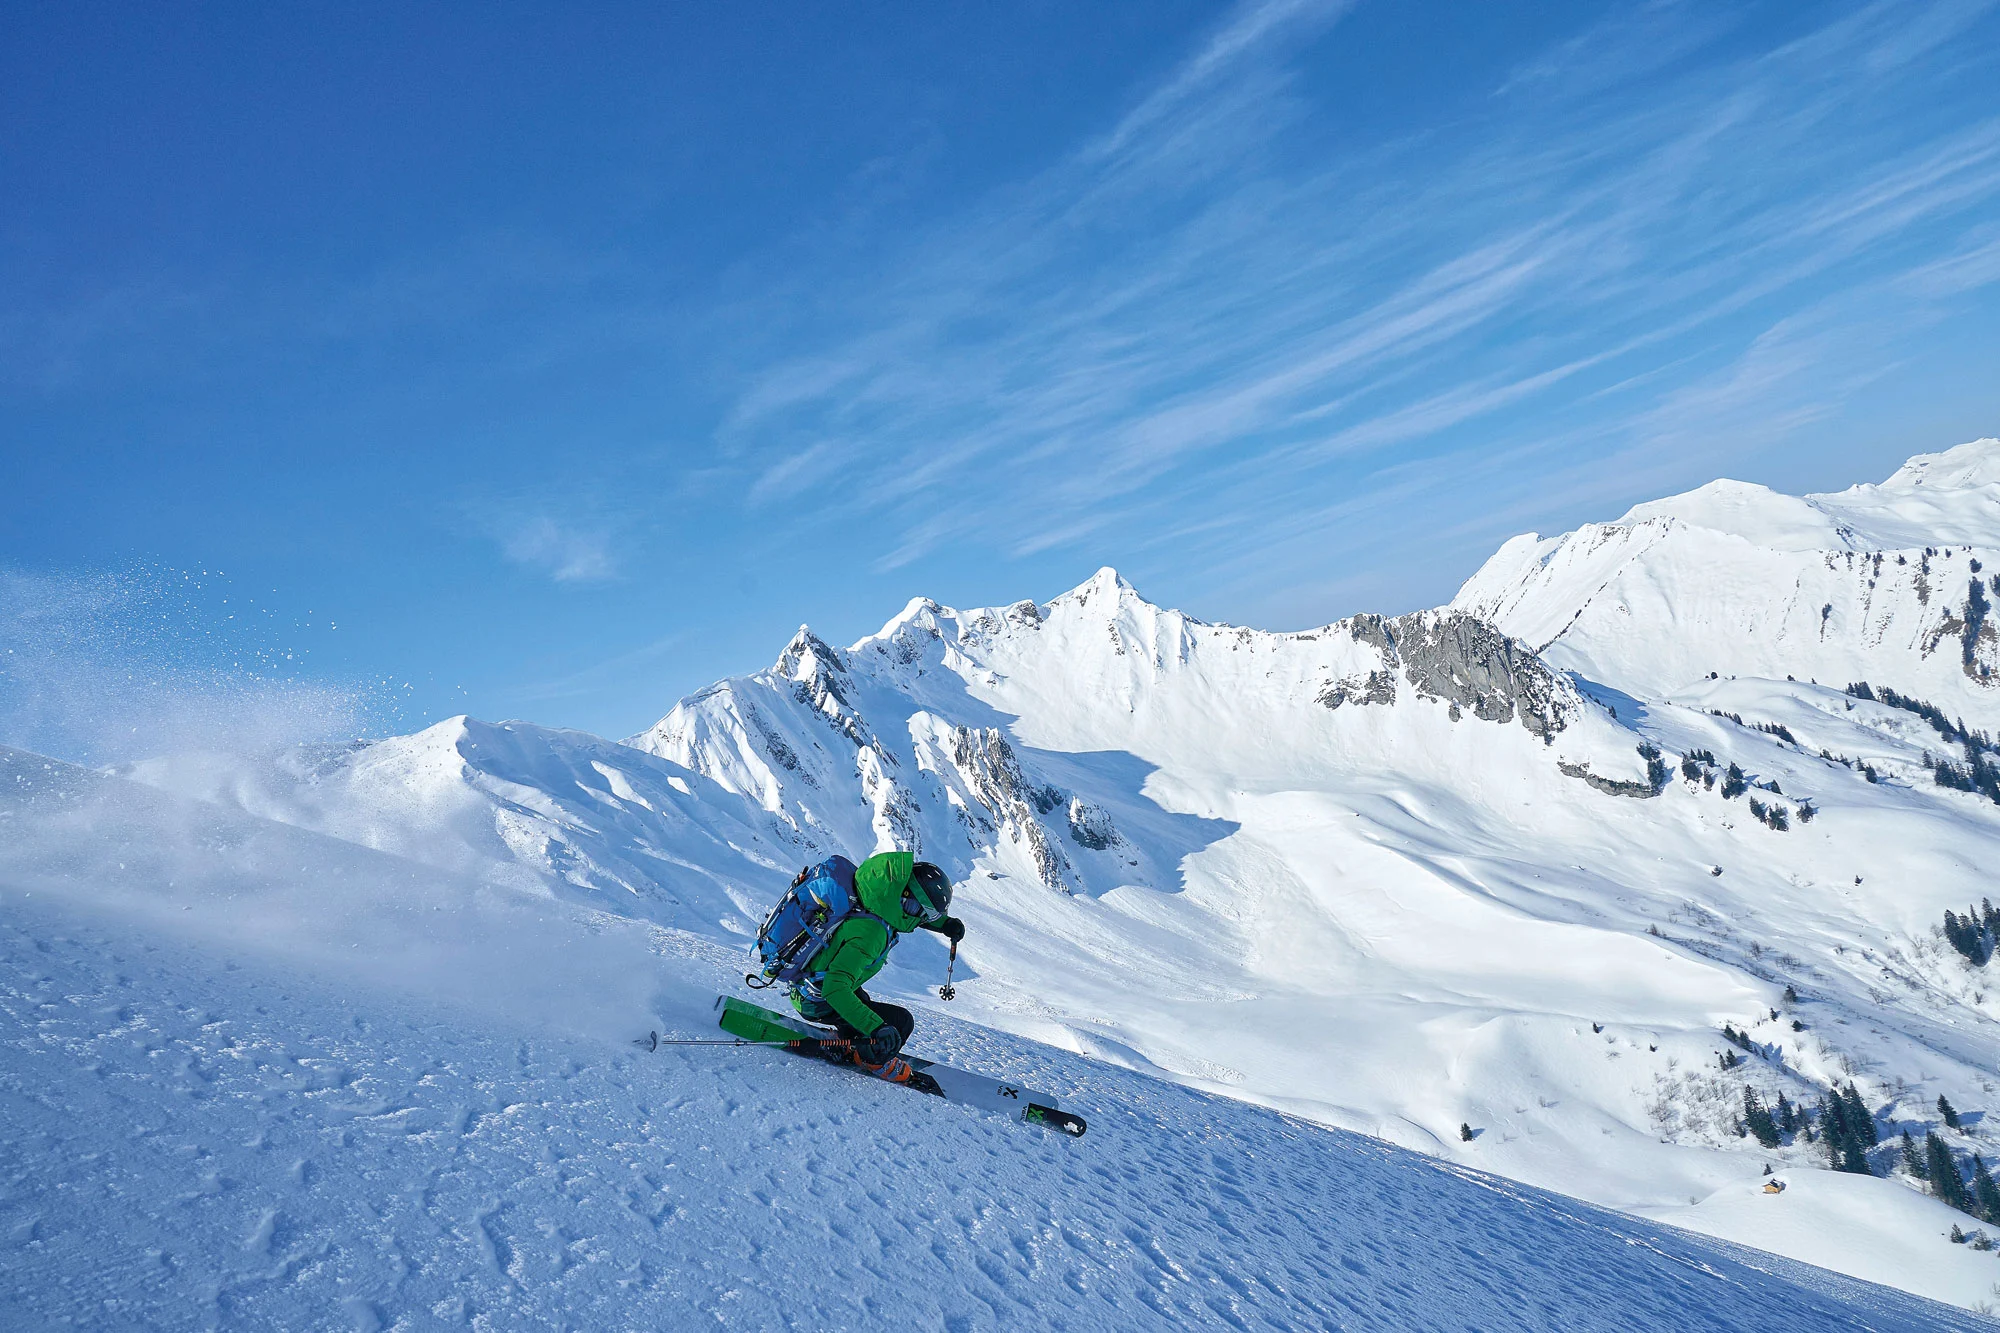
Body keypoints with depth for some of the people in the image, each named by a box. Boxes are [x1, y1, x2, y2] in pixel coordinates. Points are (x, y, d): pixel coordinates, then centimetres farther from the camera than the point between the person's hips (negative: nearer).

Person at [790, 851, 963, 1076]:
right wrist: (876, 1027, -46)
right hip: (816, 1003, -9)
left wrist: (945, 923, 2)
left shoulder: (880, 904, -11)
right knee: (901, 1021, -9)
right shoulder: (869, 933, -36)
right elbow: (835, 989, -43)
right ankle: (872, 1059, 14)